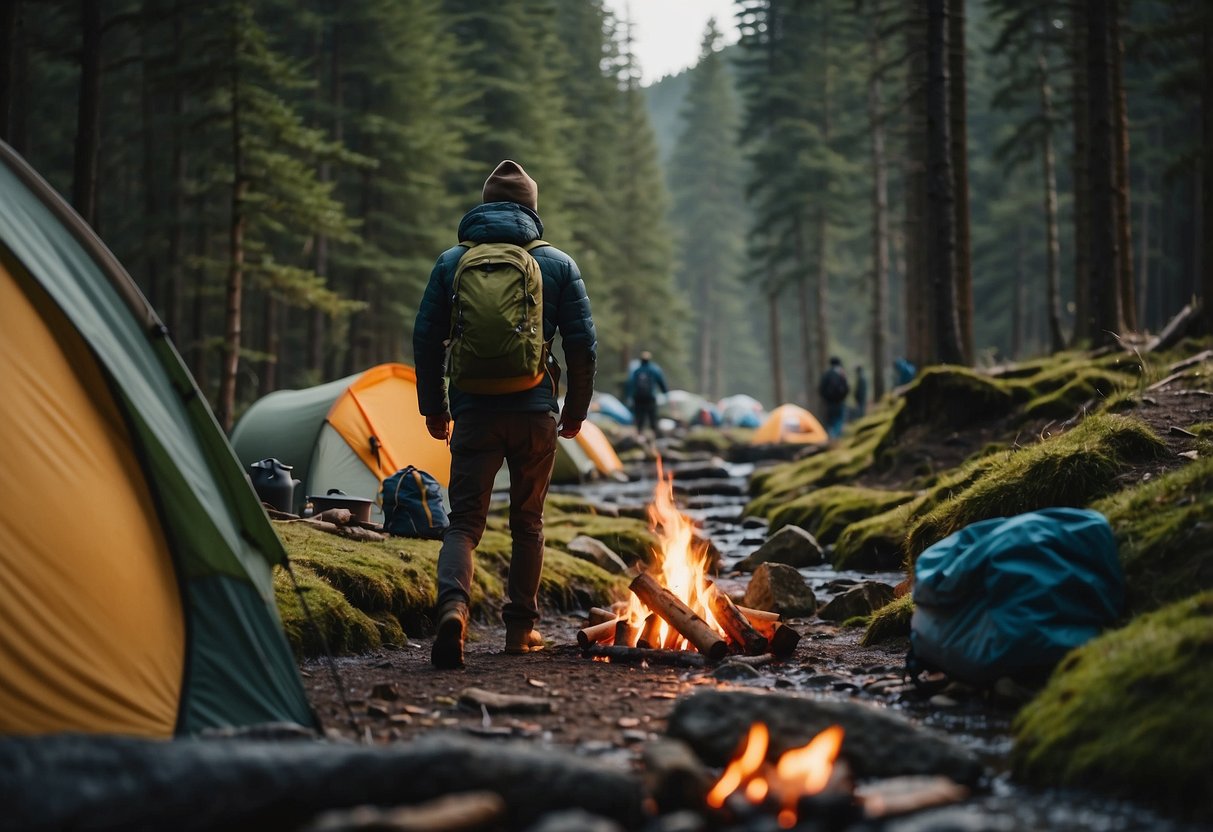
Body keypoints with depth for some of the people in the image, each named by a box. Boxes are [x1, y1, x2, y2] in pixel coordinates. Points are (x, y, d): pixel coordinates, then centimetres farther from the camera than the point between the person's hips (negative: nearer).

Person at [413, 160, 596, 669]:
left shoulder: (452, 261, 6)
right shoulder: (558, 264, 5)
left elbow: (426, 338, 6)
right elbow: (583, 344, 4)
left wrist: (433, 408, 15)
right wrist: (576, 410, 14)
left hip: (474, 410, 0)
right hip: (535, 411, 0)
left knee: (464, 519, 0)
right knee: (528, 522, 14)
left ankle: (453, 605, -25)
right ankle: (520, 628, 20)